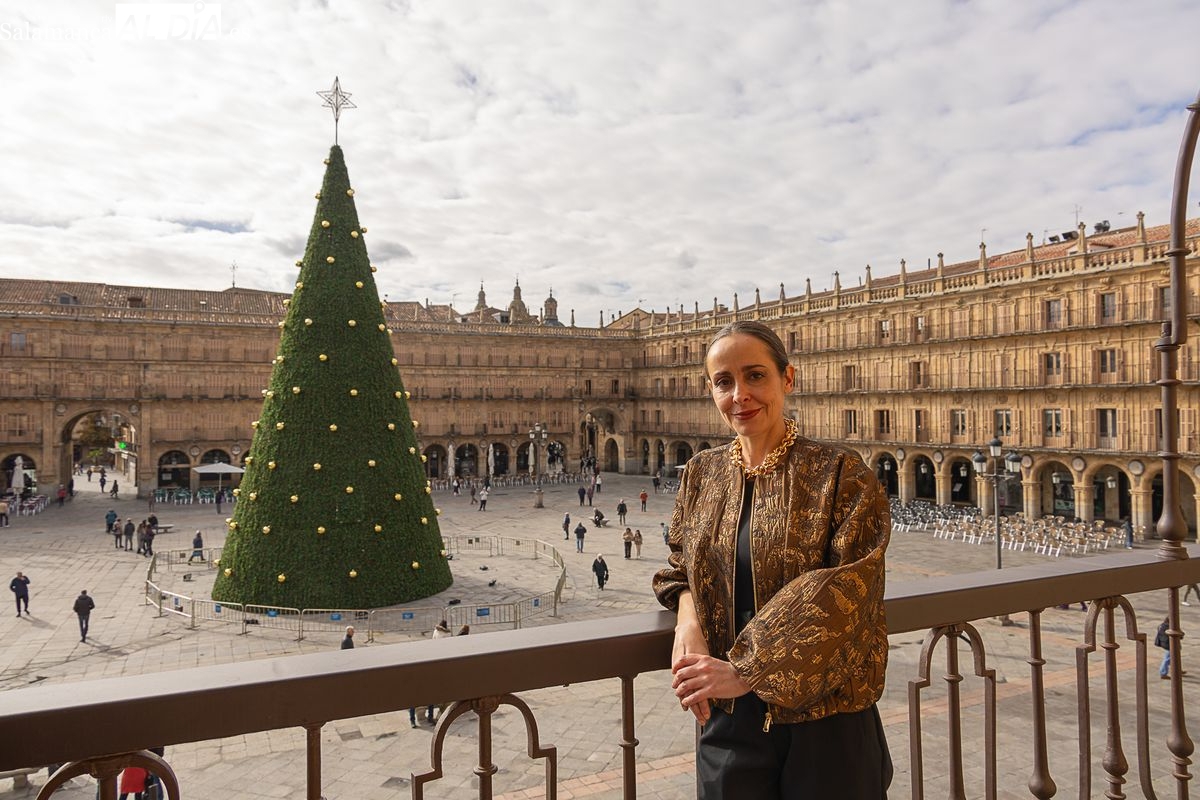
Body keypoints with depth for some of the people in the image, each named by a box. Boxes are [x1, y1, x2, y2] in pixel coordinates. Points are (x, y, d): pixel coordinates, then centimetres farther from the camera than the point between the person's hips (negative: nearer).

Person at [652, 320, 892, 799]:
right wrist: (688, 618, -11)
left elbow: (843, 592, -18)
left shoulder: (840, 473, -12)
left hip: (825, 716, -3)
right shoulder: (702, 473, 2)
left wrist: (745, 669, -23)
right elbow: (680, 566, 11)